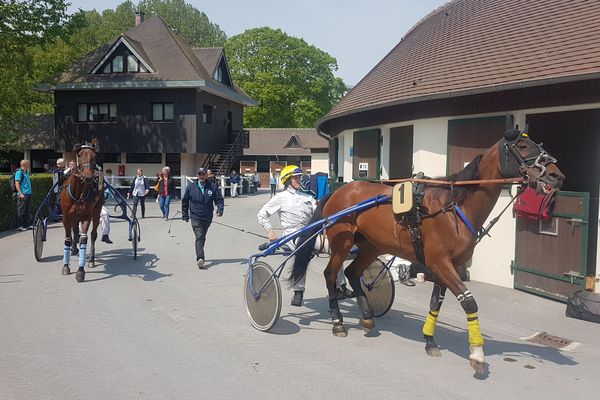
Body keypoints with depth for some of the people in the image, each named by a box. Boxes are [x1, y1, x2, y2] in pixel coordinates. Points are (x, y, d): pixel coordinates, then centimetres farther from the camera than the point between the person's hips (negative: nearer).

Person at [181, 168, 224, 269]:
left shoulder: (212, 187, 1)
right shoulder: (191, 187, 0)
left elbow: (219, 199, 2)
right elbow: (185, 201, 10)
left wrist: (220, 209, -16)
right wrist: (185, 215, 11)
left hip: (208, 218, 3)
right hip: (196, 217, -3)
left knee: (202, 237, 17)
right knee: (199, 237, -17)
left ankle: (199, 256, 34)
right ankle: (200, 258, -26)